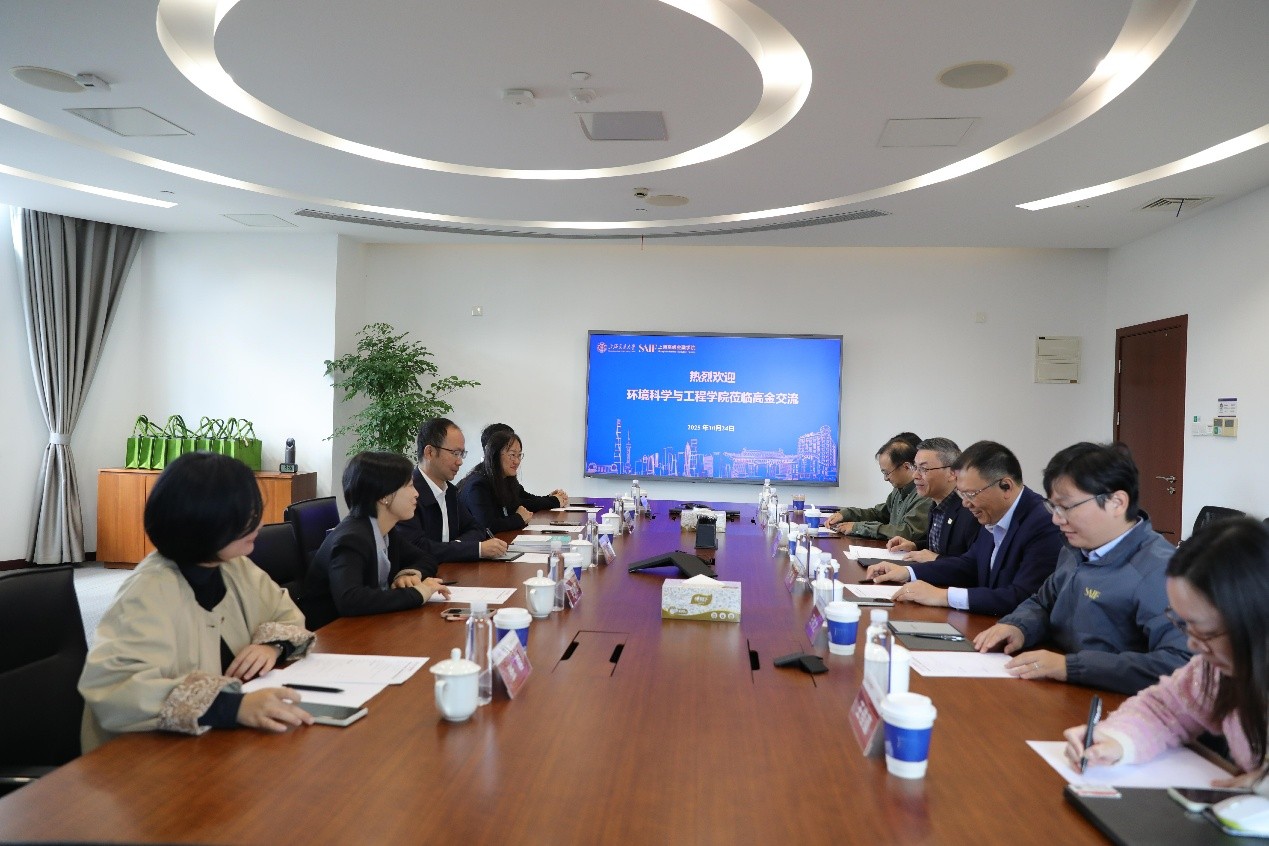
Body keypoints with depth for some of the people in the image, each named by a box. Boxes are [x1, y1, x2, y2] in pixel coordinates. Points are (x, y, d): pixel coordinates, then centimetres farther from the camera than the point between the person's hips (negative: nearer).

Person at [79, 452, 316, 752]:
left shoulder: (236, 568, 1)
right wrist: (234, 705, -41)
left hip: (226, 742, 6)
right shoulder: (151, 592, -20)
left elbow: (288, 615, 13)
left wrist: (273, 644, -9)